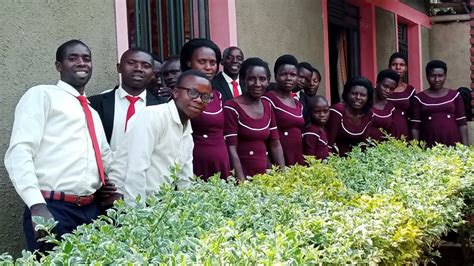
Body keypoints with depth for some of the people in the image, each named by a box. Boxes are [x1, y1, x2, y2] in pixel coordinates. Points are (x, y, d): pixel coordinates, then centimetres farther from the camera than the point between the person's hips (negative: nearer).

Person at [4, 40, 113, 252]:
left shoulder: (93, 112, 22)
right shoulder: (42, 95, 2)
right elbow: (19, 152, -10)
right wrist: (37, 205, -21)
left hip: (91, 210, 6)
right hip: (52, 210, -6)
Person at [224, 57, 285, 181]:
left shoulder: (267, 107, 9)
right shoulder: (231, 107, -9)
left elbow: (275, 144, 11)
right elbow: (231, 150, -13)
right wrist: (243, 182, -19)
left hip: (264, 175, 5)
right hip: (240, 177, -5)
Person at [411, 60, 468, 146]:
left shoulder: (454, 95, 7)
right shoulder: (419, 98, 4)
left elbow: (462, 123, 6)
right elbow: (415, 126, 2)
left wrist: (465, 146, -1)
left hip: (453, 143, 1)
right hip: (428, 145, -1)